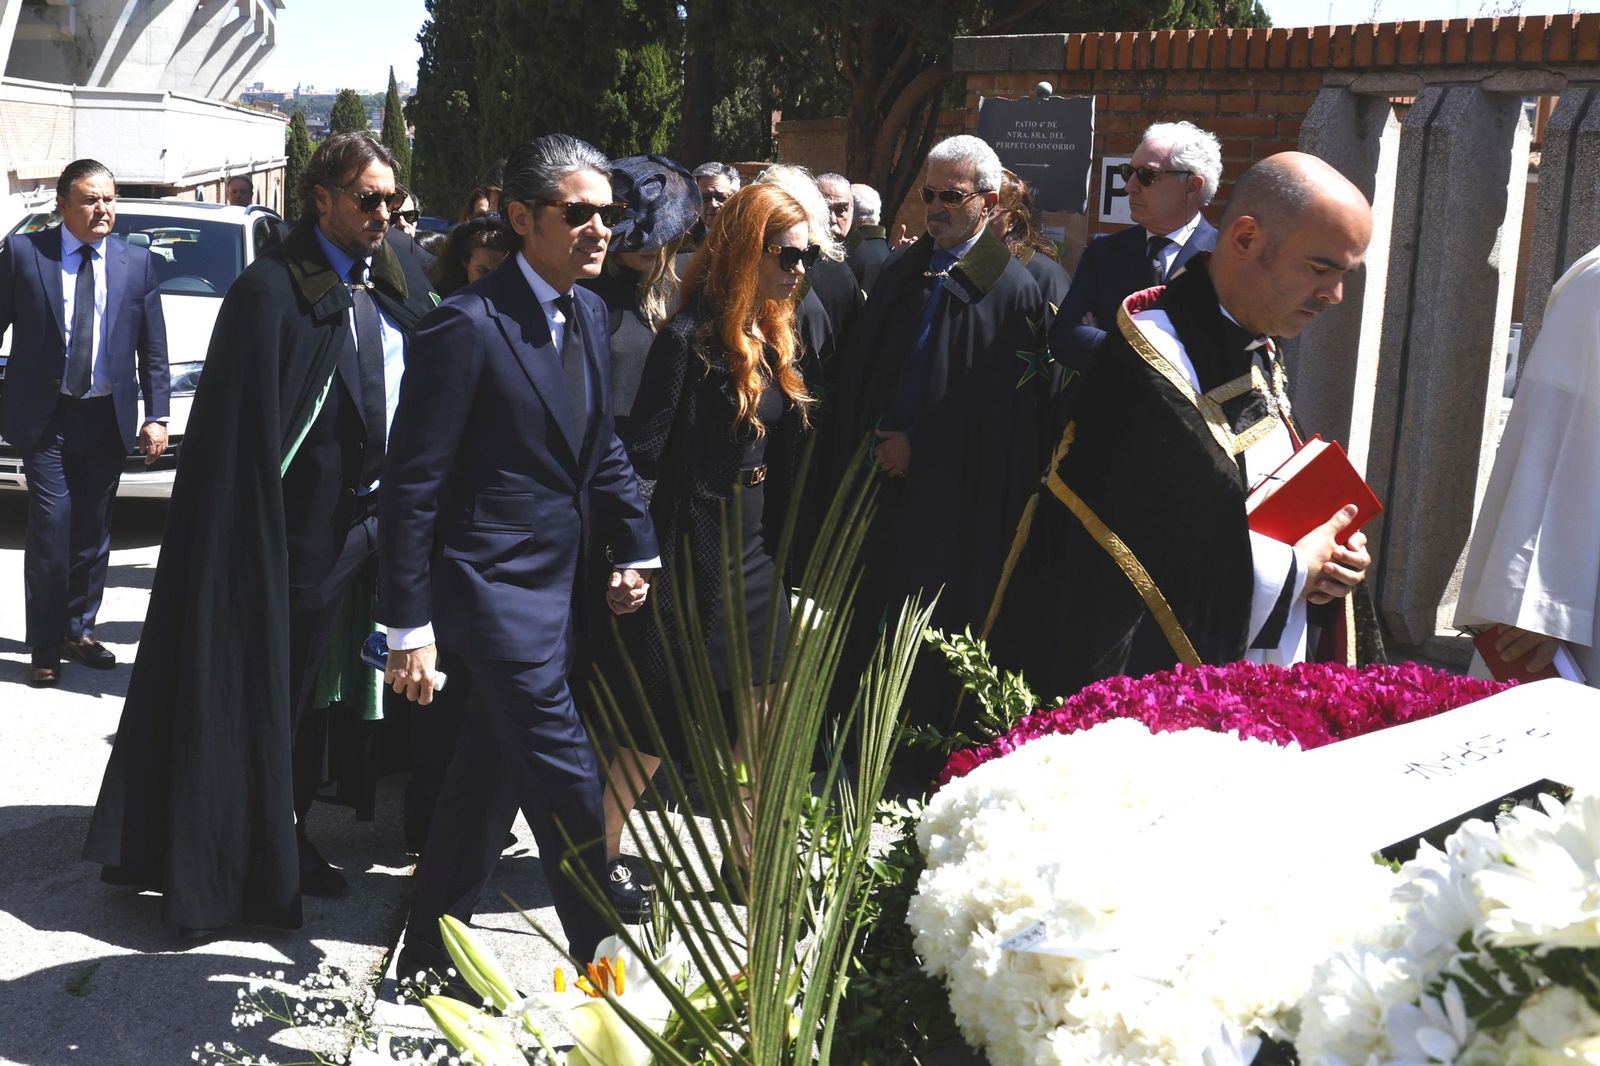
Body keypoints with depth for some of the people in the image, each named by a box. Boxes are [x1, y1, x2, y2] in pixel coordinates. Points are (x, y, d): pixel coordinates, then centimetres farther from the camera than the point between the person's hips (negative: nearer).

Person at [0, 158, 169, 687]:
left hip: (107, 418, 3)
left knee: (94, 530, 10)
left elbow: (153, 348, 7)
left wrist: (156, 416, 1)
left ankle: (79, 631, 25)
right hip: (44, 415, -3)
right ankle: (44, 647, 3)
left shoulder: (137, 262, 5)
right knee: (51, 526, -7)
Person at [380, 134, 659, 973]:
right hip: (498, 588, -8)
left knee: (489, 774, 17)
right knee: (564, 778, -6)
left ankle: (431, 951, 32)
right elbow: (412, 485, -16)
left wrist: (636, 548, 8)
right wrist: (410, 628, -17)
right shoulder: (468, 327, -17)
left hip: (563, 584, 8)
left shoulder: (588, 314, 8)